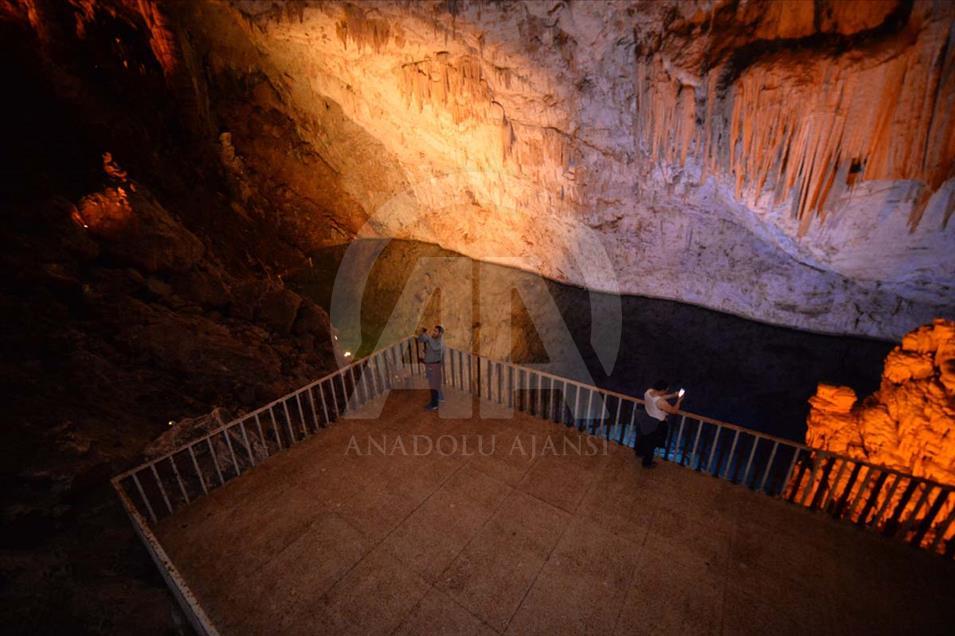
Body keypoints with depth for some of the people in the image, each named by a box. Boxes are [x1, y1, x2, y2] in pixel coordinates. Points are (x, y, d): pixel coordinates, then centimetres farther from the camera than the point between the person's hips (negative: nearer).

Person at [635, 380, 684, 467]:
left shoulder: (649, 391, -14)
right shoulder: (661, 402, -37)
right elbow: (673, 410, -20)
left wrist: (673, 395, 5)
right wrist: (679, 400, -6)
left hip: (646, 419, 7)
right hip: (656, 424, -7)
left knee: (643, 437, 31)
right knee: (651, 444, 16)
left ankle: (639, 452, 56)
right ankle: (647, 463, 36)